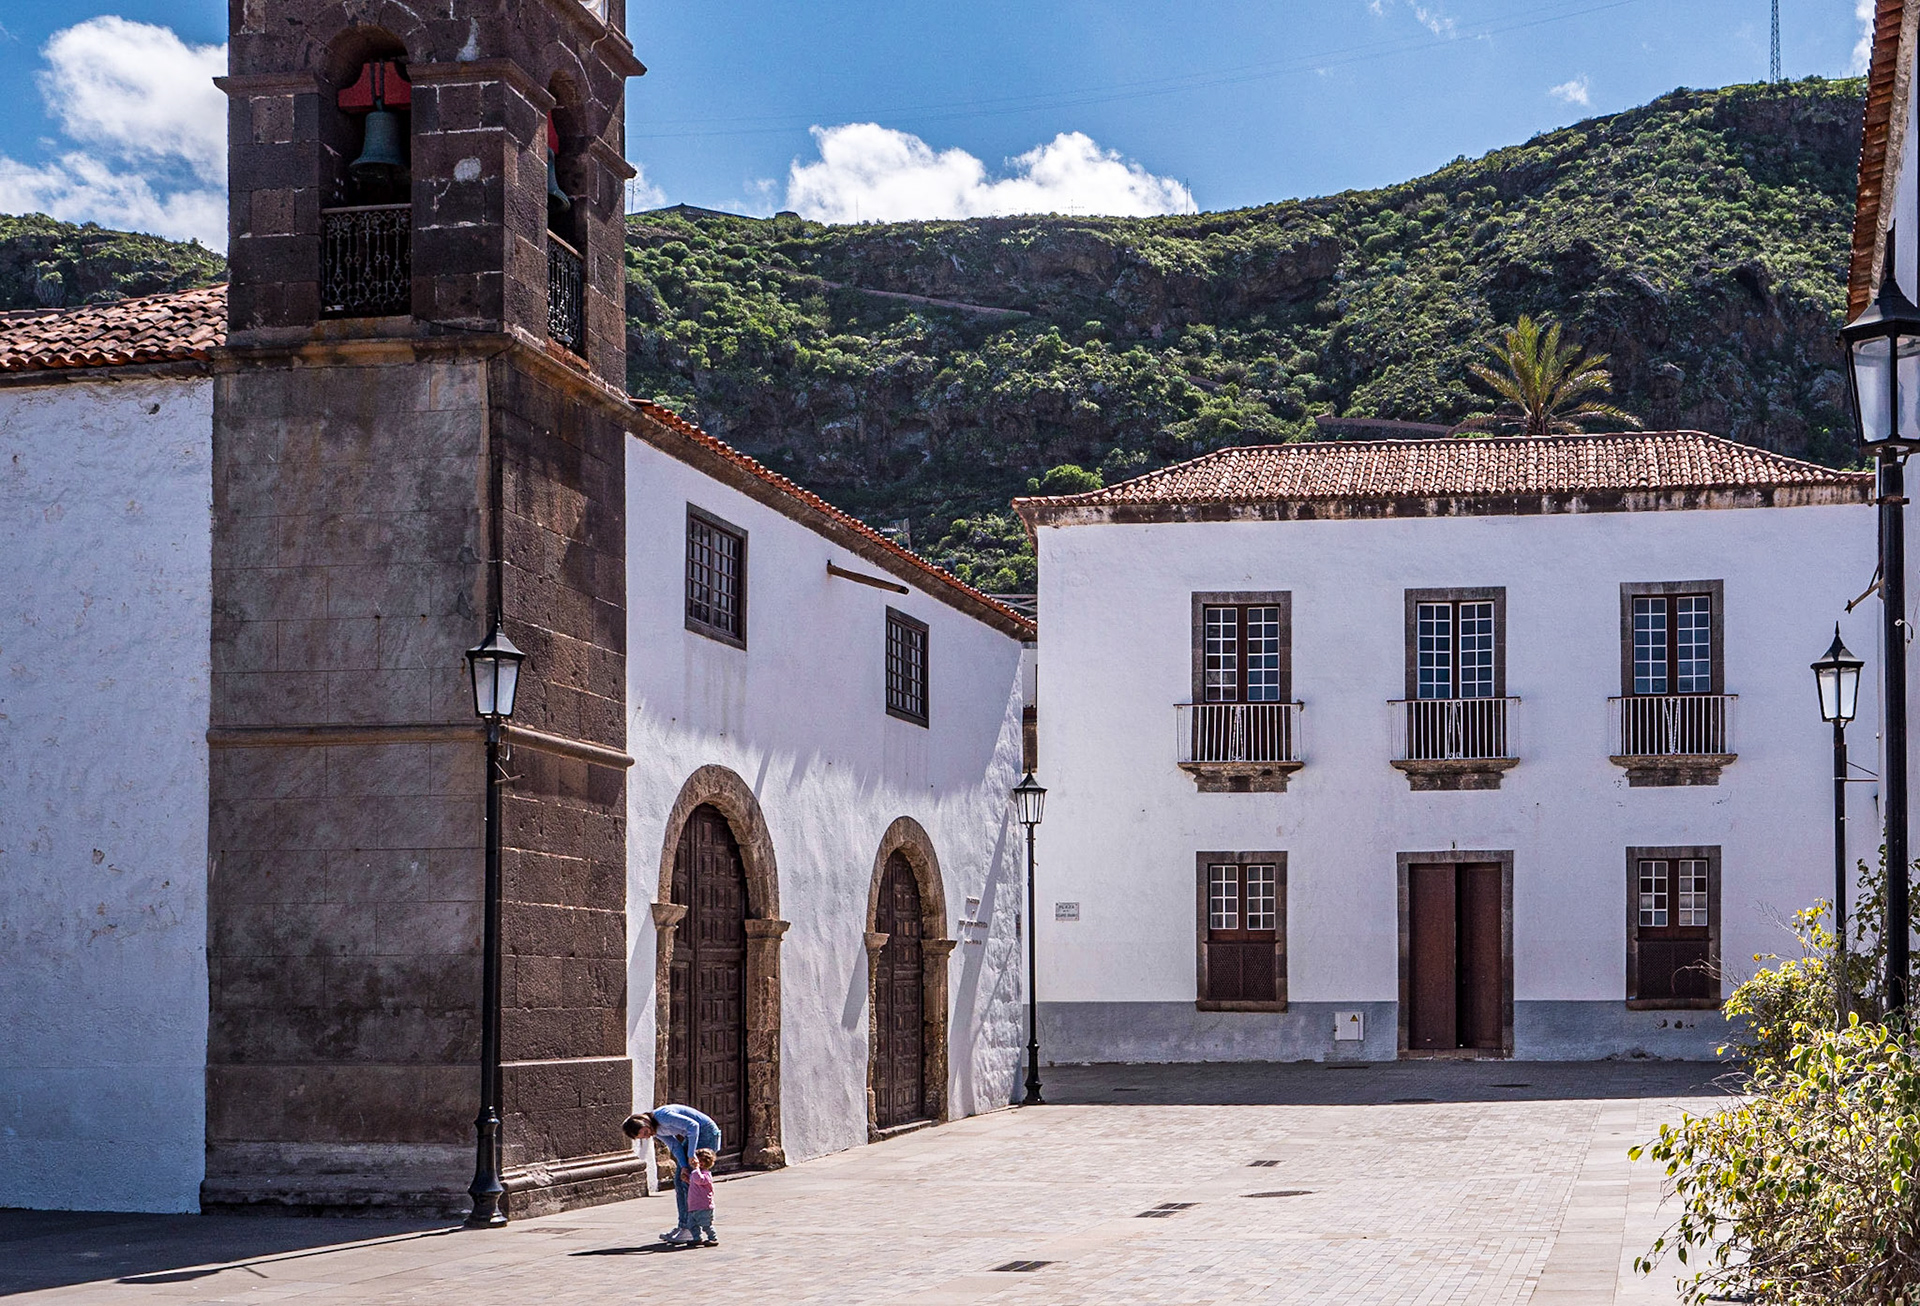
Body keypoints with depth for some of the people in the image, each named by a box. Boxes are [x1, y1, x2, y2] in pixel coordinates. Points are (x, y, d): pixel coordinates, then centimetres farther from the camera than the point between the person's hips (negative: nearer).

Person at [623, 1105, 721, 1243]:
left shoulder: (663, 1116, -27)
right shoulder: (655, 1129, 0)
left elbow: (693, 1126, -31)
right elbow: (675, 1145, -3)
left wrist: (691, 1155, -32)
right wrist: (683, 1166, -18)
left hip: (706, 1132, -9)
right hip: (692, 1136, 9)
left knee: (688, 1182, -12)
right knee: (679, 1179, 5)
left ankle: (690, 1229, -10)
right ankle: (683, 1225, 8)